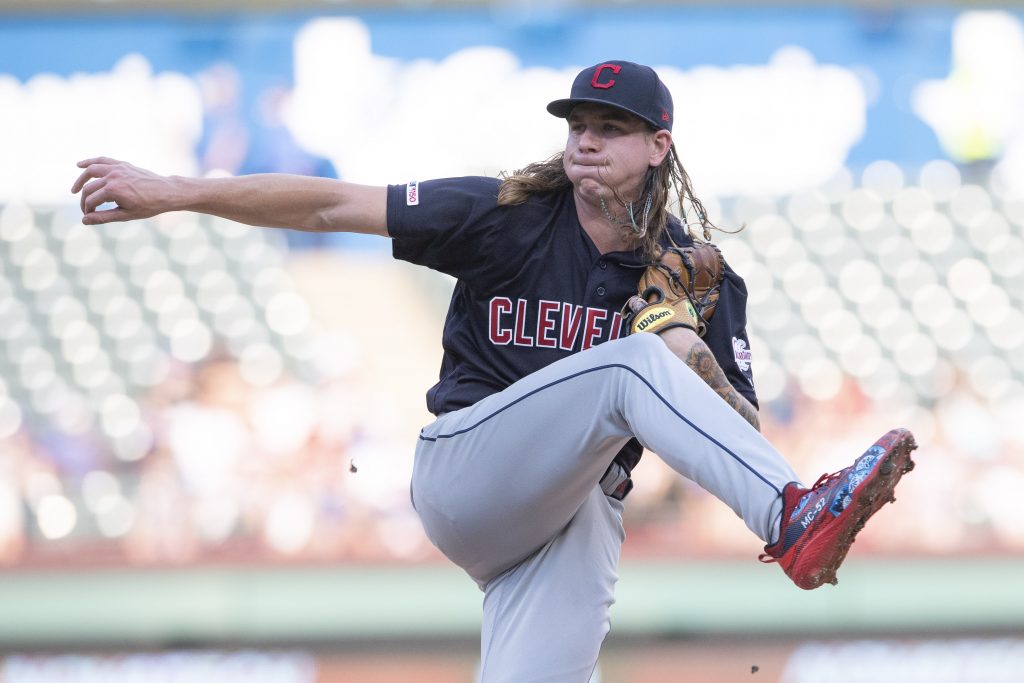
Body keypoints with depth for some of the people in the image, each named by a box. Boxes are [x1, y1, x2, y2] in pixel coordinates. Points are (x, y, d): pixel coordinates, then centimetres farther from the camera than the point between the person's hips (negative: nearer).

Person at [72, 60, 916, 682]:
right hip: (465, 473, -3)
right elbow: (332, 206, -2)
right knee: (630, 362, -28)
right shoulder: (507, 216, 0)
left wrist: (701, 369, -19)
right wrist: (171, 193, -7)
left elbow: (743, 433, 3)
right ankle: (796, 522, -45)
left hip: (578, 517, 3)